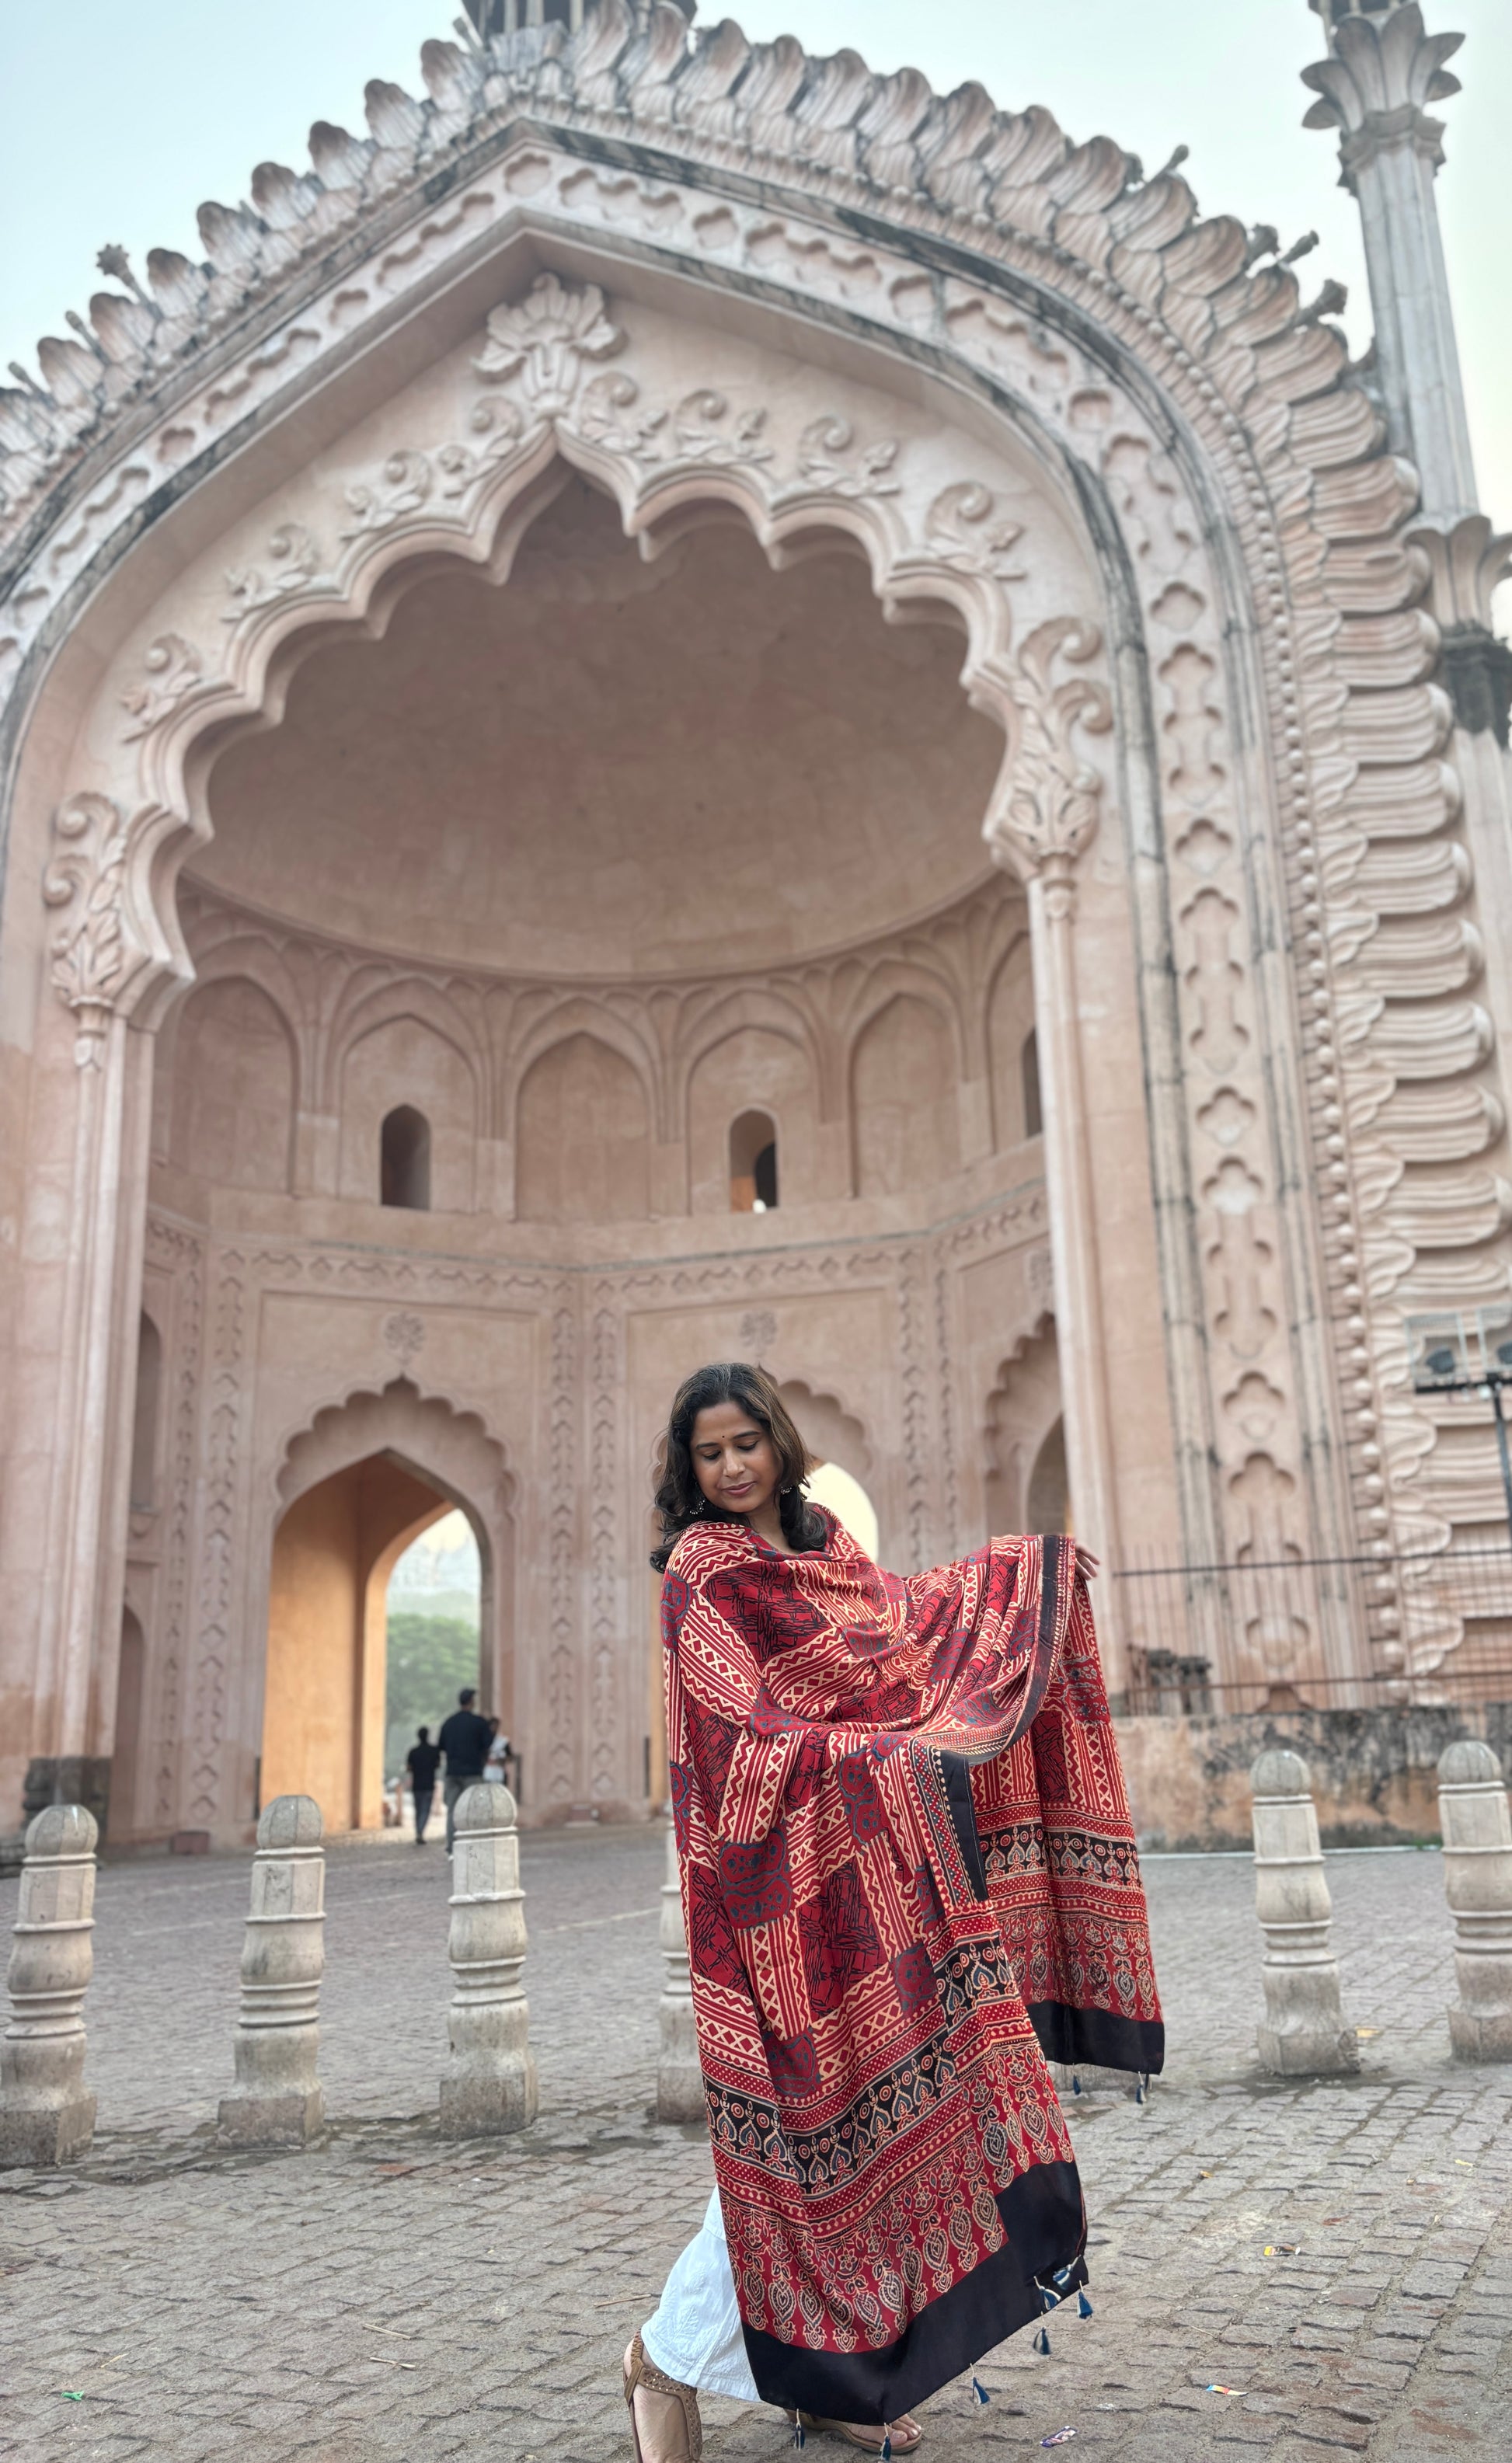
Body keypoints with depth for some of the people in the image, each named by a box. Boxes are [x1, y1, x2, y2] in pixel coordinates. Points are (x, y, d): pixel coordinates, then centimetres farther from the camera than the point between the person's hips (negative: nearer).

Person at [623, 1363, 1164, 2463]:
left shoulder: (819, 1542, 10)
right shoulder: (701, 1570, -10)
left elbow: (904, 1610, 29)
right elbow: (745, 1733, -18)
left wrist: (1038, 1567, 36)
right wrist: (892, 1756, -28)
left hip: (869, 1876, 7)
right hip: (782, 1875, -7)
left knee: (873, 2113, 10)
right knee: (795, 2120, -5)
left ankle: (826, 2374, 24)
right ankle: (671, 2358, 14)